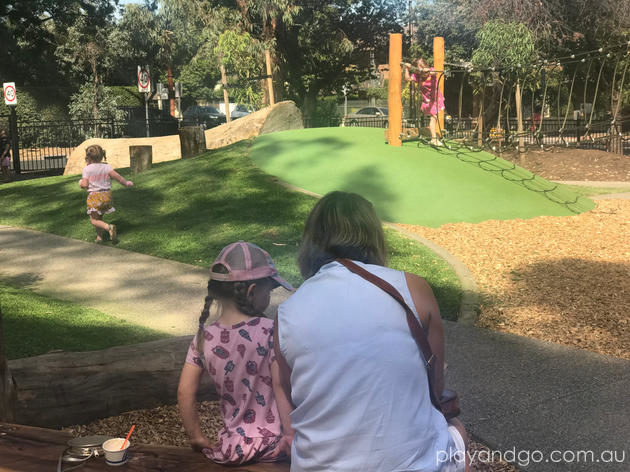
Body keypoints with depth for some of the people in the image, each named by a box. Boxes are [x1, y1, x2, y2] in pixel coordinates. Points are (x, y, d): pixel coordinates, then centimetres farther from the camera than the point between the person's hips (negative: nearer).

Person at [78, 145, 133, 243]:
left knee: (94, 220, 3)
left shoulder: (87, 169, -7)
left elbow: (85, 185, -10)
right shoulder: (107, 167, -1)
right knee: (99, 217, 21)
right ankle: (99, 237, 19)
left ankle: (109, 227, -22)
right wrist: (126, 183, 2)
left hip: (94, 196, -4)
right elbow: (117, 176, -11)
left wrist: (80, 182, 12)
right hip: (106, 195, 4)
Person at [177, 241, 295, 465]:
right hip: (272, 444, -5)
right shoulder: (270, 331, -18)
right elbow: (283, 389, -20)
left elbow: (184, 393, -1)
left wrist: (198, 438, 8)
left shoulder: (204, 337, -4)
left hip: (232, 447, 5)